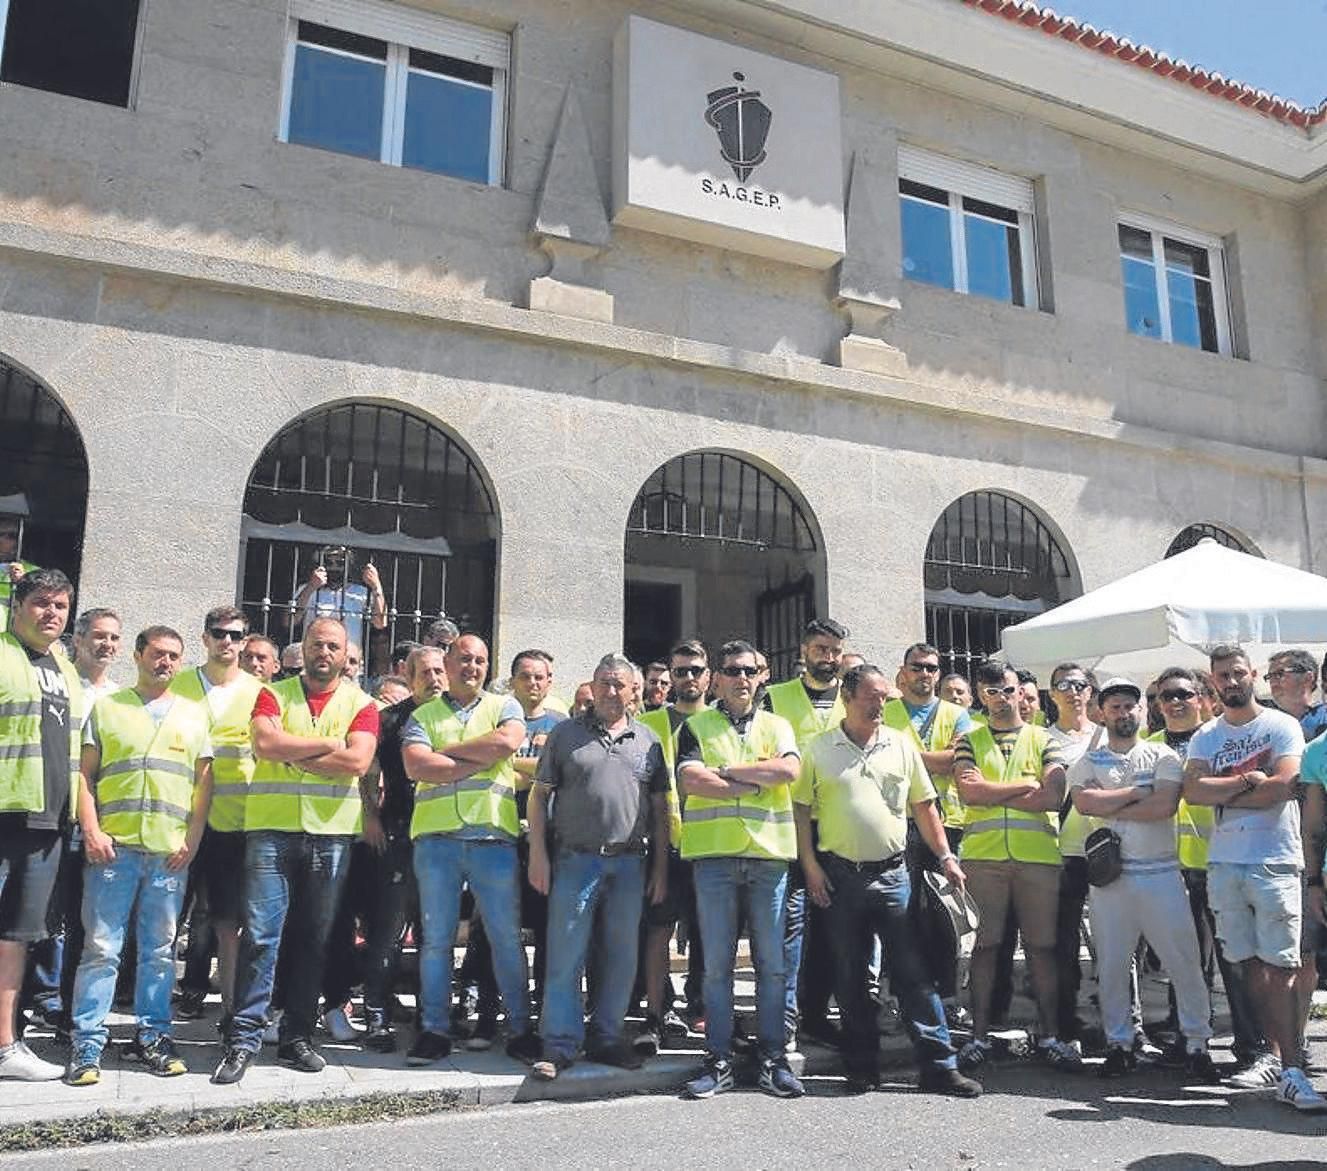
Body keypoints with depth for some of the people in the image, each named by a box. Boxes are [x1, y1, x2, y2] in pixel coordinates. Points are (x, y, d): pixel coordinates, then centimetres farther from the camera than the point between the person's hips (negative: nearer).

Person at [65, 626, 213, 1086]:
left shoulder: (194, 714, 13)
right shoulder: (107, 707, 10)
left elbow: (204, 781, 10)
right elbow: (85, 774, 5)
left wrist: (193, 839, 0)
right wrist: (91, 831, -6)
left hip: (170, 852, 2)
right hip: (114, 846, -1)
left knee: (160, 949, 7)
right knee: (101, 947, -1)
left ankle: (152, 1035, 17)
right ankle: (87, 1043, 7)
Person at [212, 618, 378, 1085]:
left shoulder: (360, 704, 6)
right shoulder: (274, 694, 7)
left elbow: (357, 761, -10)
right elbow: (265, 744, -12)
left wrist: (292, 753, -8)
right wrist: (328, 744, -8)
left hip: (332, 834, 1)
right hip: (272, 829, -1)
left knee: (314, 938, 8)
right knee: (260, 934, -5)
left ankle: (297, 1037, 18)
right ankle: (243, 1039, 3)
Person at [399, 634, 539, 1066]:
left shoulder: (504, 706, 12)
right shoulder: (423, 715, 12)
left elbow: (507, 742, -10)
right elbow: (416, 766, -6)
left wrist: (447, 750, -3)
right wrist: (481, 760, -7)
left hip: (494, 838, -1)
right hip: (437, 839, 1)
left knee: (507, 938, 4)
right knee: (436, 939, 6)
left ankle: (520, 1029, 14)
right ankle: (434, 1031, 17)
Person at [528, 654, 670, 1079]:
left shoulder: (648, 741, 11)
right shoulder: (565, 734, 5)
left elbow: (660, 807, 12)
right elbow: (539, 795, 4)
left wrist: (661, 867, 7)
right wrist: (538, 853, -4)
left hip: (630, 864, 3)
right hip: (575, 859, -2)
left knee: (621, 957, 9)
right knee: (566, 956, -1)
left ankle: (606, 1038, 22)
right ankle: (560, 1045, 7)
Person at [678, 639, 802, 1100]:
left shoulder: (777, 726, 14)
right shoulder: (696, 726, 9)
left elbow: (788, 770, -6)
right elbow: (691, 780, -9)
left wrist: (727, 771, -7)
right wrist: (755, 785, -7)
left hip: (770, 854, 2)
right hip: (714, 855, -1)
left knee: (772, 963, 5)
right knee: (717, 964, 3)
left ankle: (772, 1058, 15)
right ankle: (719, 1061, 12)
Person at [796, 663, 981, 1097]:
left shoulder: (902, 744, 7)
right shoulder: (819, 749, 2)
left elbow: (924, 805, 12)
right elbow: (801, 807, 3)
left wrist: (945, 856, 5)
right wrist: (809, 865, -4)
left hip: (892, 873, 1)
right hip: (839, 877, 0)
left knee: (913, 973, 0)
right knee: (849, 977, 8)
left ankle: (939, 1065, 7)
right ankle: (862, 1066, 20)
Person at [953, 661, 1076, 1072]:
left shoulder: (1043, 739, 11)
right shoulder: (970, 740, 11)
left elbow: (1054, 795, -5)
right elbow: (970, 793, -6)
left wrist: (991, 794, -6)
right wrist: (1027, 784, -3)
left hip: (1038, 855, 0)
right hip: (982, 854, 0)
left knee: (1041, 946, 3)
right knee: (984, 944, 2)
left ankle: (1048, 1035, 13)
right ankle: (979, 1034, 9)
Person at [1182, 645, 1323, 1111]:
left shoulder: (1282, 726, 1)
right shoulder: (1205, 737, 12)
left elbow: (1285, 785, -13)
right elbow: (1193, 791, -3)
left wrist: (1222, 793, -5)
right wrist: (1247, 781, -11)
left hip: (1275, 862, -4)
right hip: (1224, 863, 4)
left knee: (1280, 966, -6)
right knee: (1251, 963, 8)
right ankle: (1274, 1055, 18)